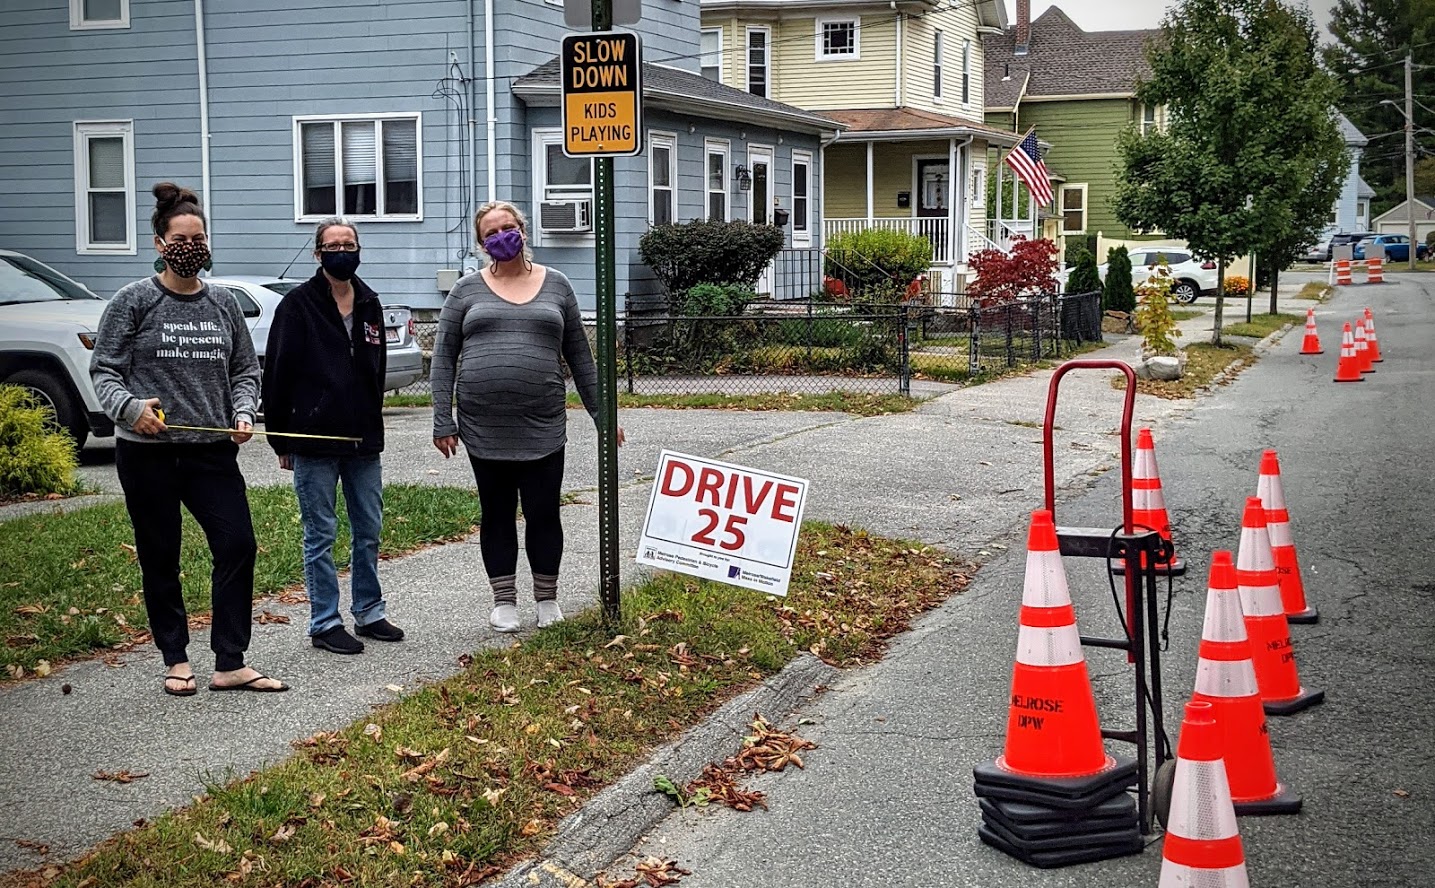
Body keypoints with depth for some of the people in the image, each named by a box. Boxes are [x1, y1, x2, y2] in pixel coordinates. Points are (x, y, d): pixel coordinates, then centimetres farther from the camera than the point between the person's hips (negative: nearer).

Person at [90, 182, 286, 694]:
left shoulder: (223, 305, 9)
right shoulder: (134, 302, -2)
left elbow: (244, 370, 16)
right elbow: (104, 369, -2)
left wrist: (242, 414, -2)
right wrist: (129, 407, -20)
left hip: (212, 449, 3)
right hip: (147, 450, -3)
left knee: (238, 545, -7)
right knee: (160, 558, 6)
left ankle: (230, 665, 1)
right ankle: (176, 660, 21)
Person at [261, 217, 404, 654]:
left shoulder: (369, 303, 11)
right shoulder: (298, 304, -6)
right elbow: (277, 373, -6)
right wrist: (281, 439, -7)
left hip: (363, 440, 6)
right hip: (315, 441, -6)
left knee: (369, 530, 12)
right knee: (321, 535, 2)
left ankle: (369, 613, 24)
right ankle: (325, 624, 9)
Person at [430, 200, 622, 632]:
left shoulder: (556, 285, 9)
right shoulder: (467, 290, 6)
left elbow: (579, 355, 12)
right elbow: (443, 358, 4)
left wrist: (601, 413, 8)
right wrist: (443, 422, -3)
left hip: (542, 427, 0)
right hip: (484, 429, 0)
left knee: (544, 514, 3)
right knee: (497, 515, 9)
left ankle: (547, 599, 19)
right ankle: (504, 600, 20)